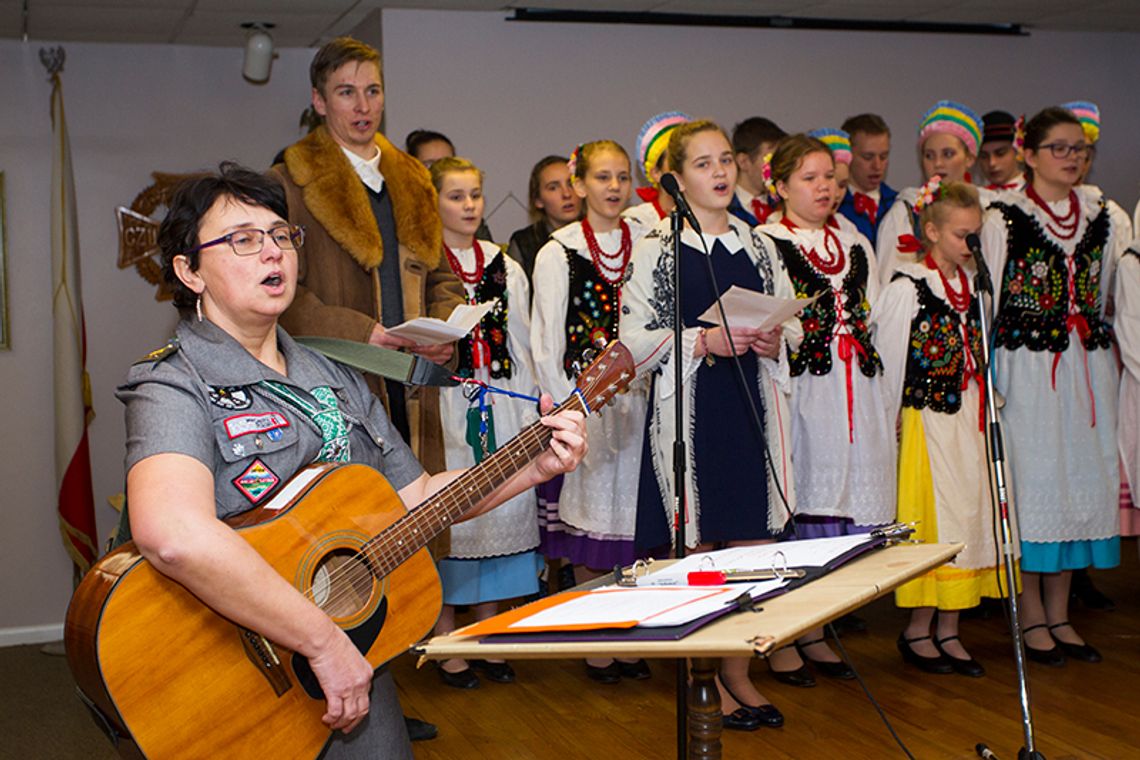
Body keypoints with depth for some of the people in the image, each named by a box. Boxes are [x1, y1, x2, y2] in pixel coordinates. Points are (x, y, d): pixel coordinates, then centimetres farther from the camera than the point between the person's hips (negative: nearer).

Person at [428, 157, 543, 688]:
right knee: (448, 518, -3)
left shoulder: (505, 268, 14)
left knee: (500, 511, 6)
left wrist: (530, 415, 10)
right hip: (446, 411, -4)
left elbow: (522, 346, 14)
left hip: (502, 409, 4)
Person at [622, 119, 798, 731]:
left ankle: (738, 673, 18)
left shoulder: (759, 246, 14)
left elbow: (790, 321, 19)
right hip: (689, 411, -4)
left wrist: (773, 341, -3)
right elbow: (636, 340, -6)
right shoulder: (657, 249, 0)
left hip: (751, 406, 4)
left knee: (752, 547, 4)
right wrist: (704, 340, -17)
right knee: (695, 546, 0)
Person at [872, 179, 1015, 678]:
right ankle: (917, 631, 11)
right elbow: (889, 362, -7)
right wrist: (894, 423, -3)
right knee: (933, 524, -2)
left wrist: (986, 405, 9)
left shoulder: (970, 285, 9)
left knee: (968, 517, 8)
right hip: (927, 423, -6)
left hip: (969, 423, 7)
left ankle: (948, 632, 18)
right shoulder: (906, 288, -11)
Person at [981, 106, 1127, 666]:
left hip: (1087, 366, 5)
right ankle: (1032, 619, 10)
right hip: (1027, 367, -5)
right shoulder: (1003, 218, -4)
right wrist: (989, 376, -7)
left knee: (1081, 481, 7)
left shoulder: (1100, 216, 11)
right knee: (1031, 480, -2)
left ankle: (1059, 615, 18)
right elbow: (988, 302, -4)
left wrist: (1107, 360, 12)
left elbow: (1109, 297, 17)